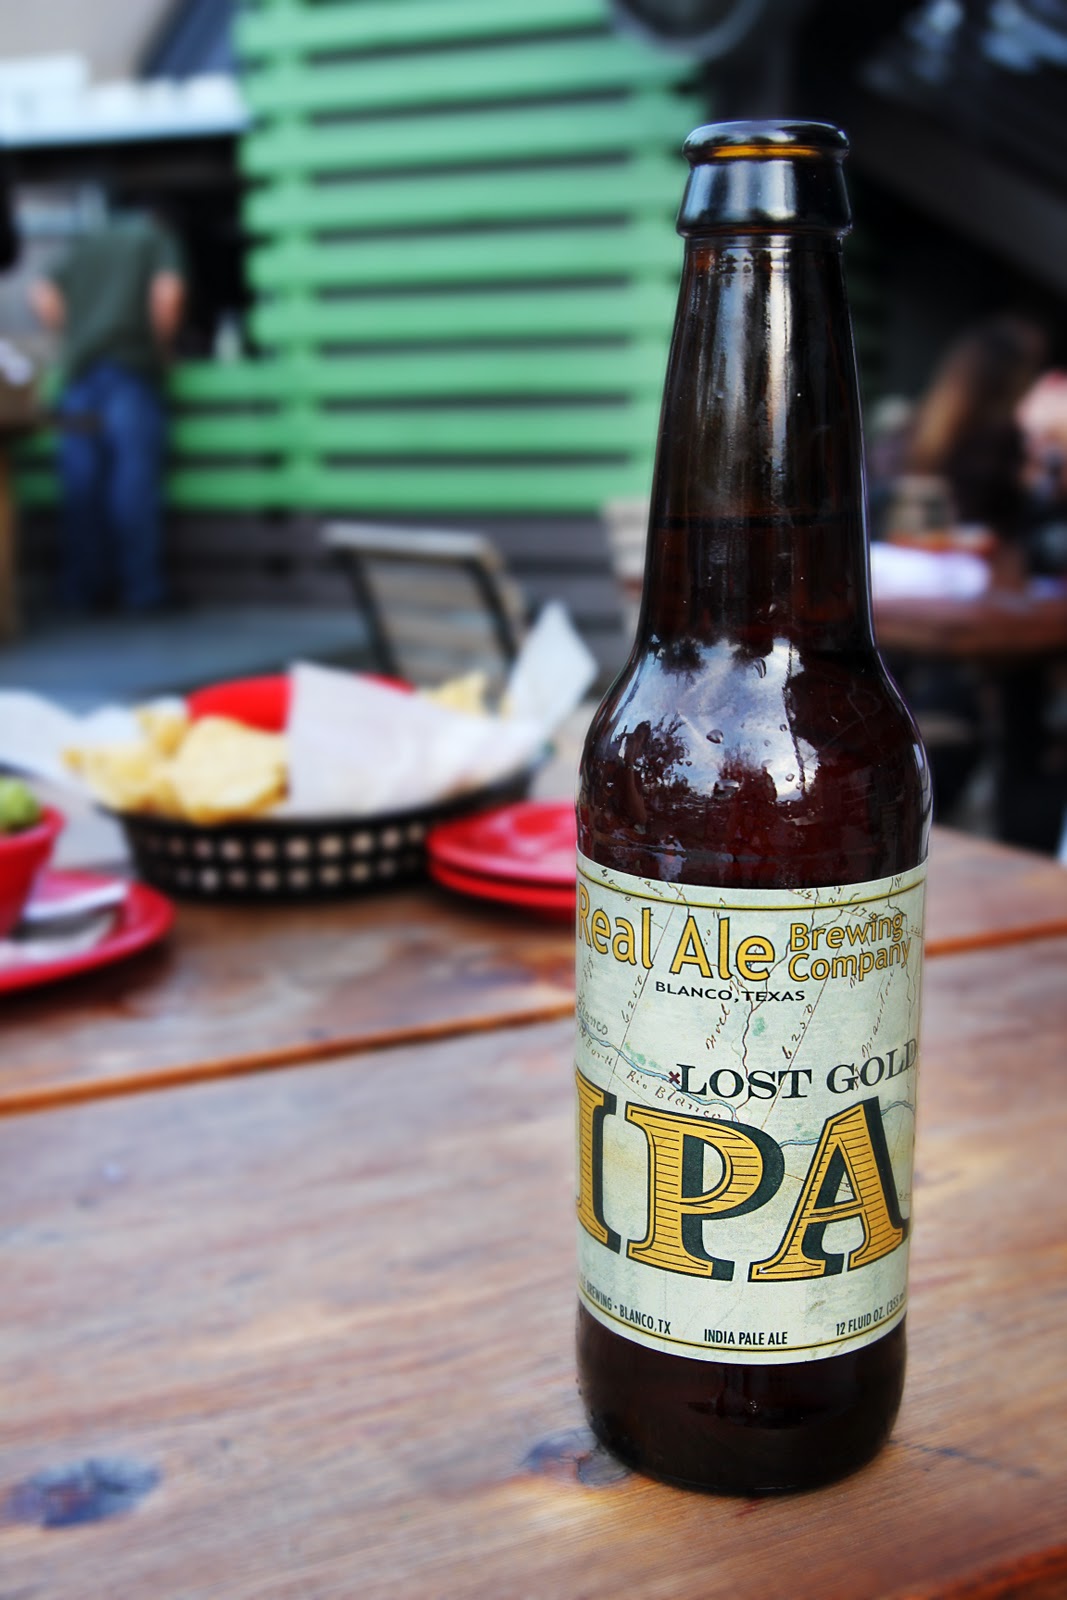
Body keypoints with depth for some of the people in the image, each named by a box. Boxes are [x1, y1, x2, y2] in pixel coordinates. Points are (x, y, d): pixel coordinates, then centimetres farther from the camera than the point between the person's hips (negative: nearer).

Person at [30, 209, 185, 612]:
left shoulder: (86, 243, 25)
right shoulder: (158, 238, 13)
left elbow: (43, 295, 12)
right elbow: (168, 294, -6)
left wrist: (72, 335, 17)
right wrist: (160, 347, 6)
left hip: (80, 369, 4)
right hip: (131, 370, -4)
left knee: (82, 486, 2)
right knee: (134, 483, -6)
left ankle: (80, 590, 2)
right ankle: (140, 590, -8)